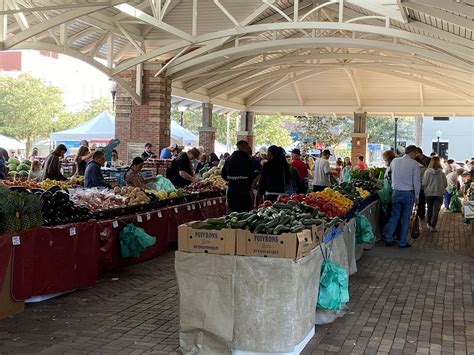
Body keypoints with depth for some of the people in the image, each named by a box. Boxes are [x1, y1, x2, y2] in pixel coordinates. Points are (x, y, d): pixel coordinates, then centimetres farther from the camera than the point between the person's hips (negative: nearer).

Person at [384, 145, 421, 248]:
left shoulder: (394, 161, 5)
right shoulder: (414, 163, -7)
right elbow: (416, 181, -6)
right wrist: (416, 195, 2)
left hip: (396, 192, 3)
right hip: (408, 193, -3)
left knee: (394, 216, 12)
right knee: (406, 218, 6)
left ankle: (388, 240, 11)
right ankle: (403, 242, 10)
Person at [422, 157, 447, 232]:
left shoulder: (427, 172, -9)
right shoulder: (441, 173, -9)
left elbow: (424, 183, -4)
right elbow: (445, 184, -1)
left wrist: (425, 191, 13)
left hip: (429, 193, 1)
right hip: (439, 194, -1)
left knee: (430, 209, 18)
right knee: (436, 210, 3)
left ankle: (428, 223, 27)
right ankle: (432, 226, -3)